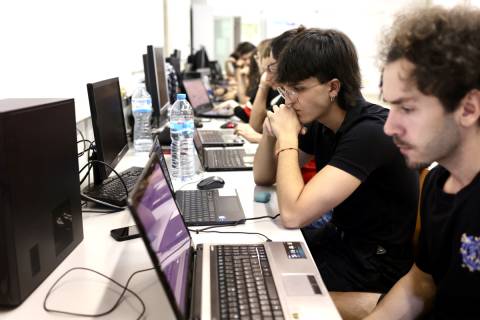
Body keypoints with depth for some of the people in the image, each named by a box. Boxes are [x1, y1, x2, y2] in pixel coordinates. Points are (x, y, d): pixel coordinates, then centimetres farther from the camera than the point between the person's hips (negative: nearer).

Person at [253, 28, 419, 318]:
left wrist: (287, 136, -22)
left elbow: (293, 214, -32)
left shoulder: (369, 132, -27)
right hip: (338, 239, 7)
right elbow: (263, 178, 8)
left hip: (374, 265, -7)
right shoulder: (321, 123, 0)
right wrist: (271, 131, -10)